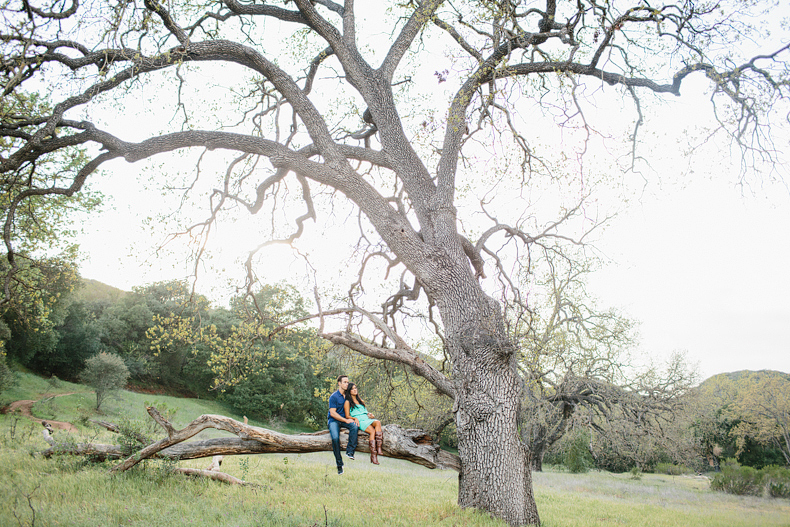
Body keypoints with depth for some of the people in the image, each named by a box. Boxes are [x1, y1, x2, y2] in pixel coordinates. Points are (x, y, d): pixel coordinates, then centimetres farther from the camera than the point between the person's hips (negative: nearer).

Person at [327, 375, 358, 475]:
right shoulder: (334, 397, -9)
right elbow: (333, 413, -13)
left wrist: (354, 418, -2)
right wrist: (346, 420, -17)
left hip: (344, 419, 5)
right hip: (333, 420, -5)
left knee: (355, 426, -28)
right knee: (335, 438, -30)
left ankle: (350, 451, -27)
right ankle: (339, 464, -19)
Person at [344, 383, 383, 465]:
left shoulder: (361, 401, 29)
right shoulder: (348, 402, 11)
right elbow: (347, 416, 3)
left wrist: (371, 415, 6)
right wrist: (355, 418, -16)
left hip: (367, 419, 5)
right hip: (359, 421, -5)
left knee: (378, 422, -31)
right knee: (372, 431, -33)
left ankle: (379, 448, -40)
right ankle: (373, 455, -35)